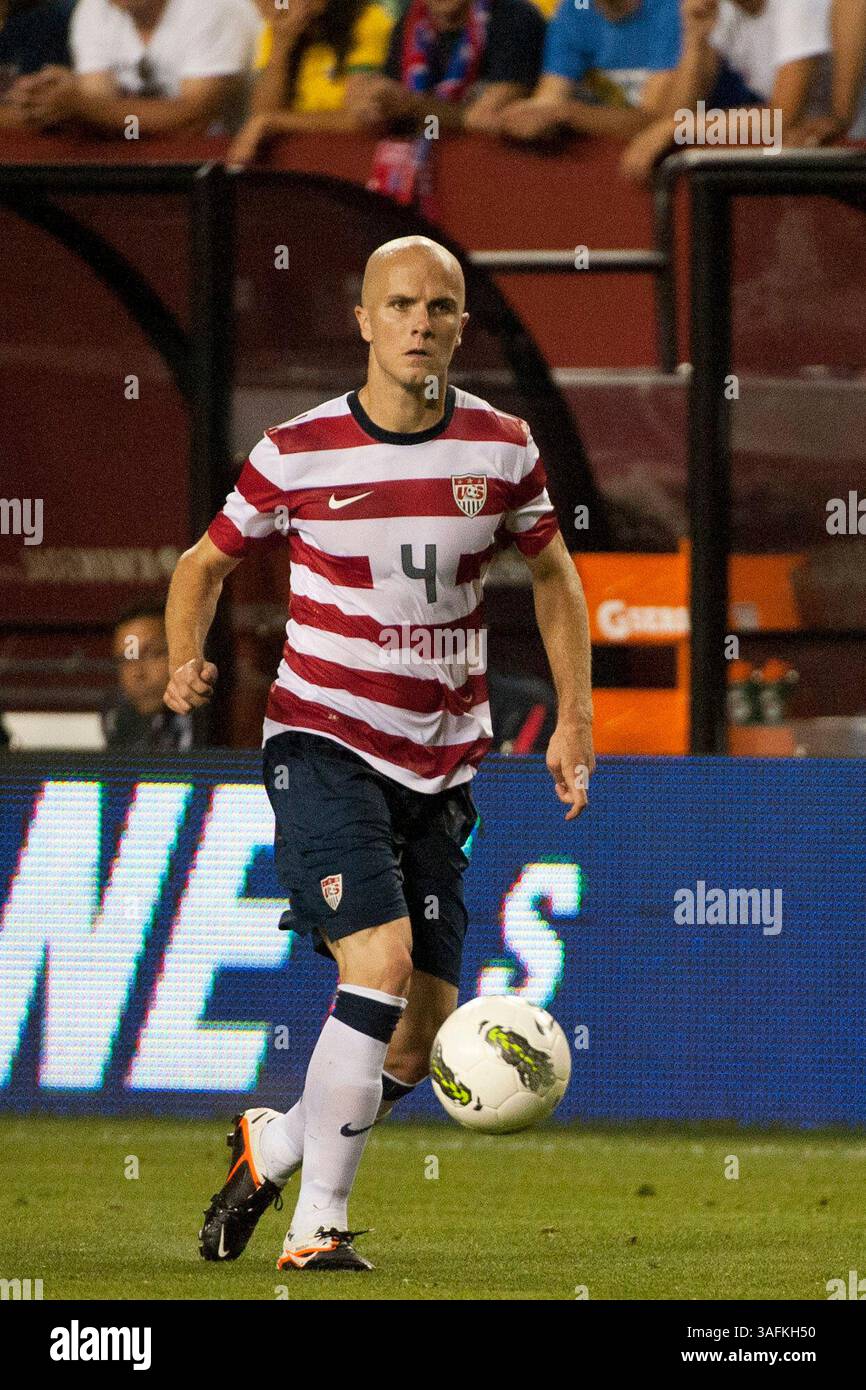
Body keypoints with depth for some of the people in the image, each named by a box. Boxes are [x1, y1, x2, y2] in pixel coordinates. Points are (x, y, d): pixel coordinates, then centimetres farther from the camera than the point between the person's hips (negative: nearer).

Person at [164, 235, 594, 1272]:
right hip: (323, 745, -4)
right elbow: (206, 562, 7)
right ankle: (317, 1224, -14)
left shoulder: (501, 447, 0)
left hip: (441, 764, 4)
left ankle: (271, 1147, 29)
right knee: (381, 962, -24)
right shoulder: (297, 454, -8)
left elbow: (552, 572, 16)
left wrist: (574, 716, 9)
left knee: (424, 1028, 2)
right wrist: (184, 661, -12)